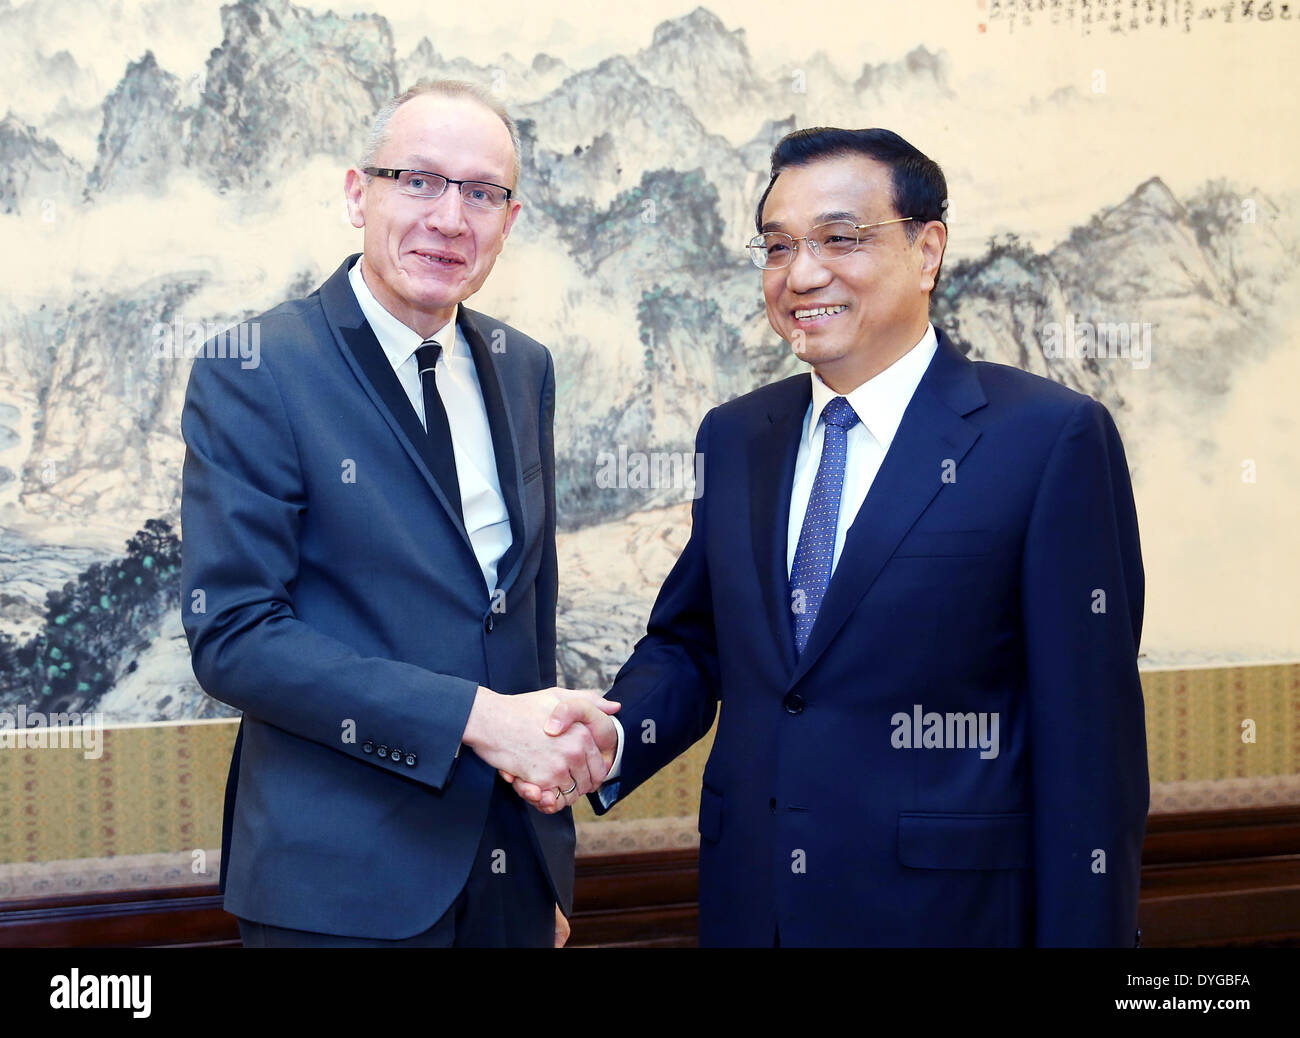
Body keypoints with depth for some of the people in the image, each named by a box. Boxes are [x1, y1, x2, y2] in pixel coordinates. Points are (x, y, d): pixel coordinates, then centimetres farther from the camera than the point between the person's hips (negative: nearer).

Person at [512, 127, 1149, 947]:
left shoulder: (1051, 438, -10)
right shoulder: (734, 438, 8)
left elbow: (1088, 736, -11)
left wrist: (1086, 931, -13)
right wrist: (610, 740, -7)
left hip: (946, 909, -5)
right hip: (750, 902, 5)